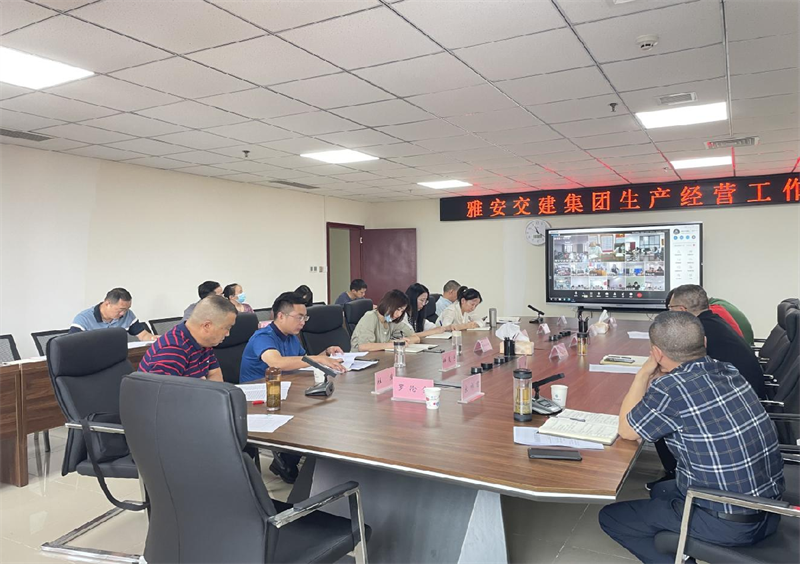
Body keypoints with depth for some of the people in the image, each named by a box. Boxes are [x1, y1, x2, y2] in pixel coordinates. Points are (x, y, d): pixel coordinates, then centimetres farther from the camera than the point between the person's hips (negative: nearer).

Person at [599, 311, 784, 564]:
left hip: (726, 524, -7)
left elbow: (626, 431, -7)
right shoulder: (728, 371, -4)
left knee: (610, 517, 8)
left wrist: (644, 373, -2)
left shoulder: (670, 388, -26)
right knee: (660, 490, 30)